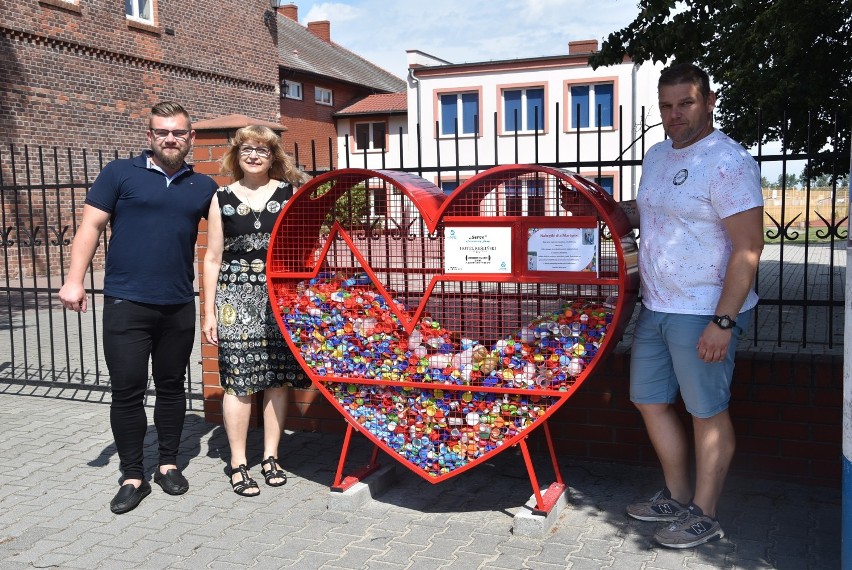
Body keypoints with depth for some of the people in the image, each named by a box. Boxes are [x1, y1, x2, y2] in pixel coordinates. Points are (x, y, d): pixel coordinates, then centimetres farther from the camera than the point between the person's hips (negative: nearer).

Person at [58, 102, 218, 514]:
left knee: (171, 386, 12)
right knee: (127, 391, 1)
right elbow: (91, 226, -1)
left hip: (179, 305, 3)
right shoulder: (120, 174, 1)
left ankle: (168, 464, 27)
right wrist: (74, 279, -9)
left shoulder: (203, 186, 9)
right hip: (127, 303, -2)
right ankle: (132, 477, 13)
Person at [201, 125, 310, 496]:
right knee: (238, 379, -2)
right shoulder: (222, 198, 6)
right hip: (236, 295, -1)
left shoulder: (290, 193, 6)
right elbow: (213, 258, 8)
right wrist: (209, 311, 5)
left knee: (278, 377, 4)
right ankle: (238, 463, 10)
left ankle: (271, 456, 19)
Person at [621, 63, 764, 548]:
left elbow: (749, 246, -20)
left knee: (708, 414, 4)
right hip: (656, 308, 9)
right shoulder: (658, 155, 11)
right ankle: (678, 498, 34)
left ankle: (704, 516, 20)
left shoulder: (728, 162, -16)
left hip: (704, 315, -9)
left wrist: (723, 322, -24)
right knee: (650, 400, 16)